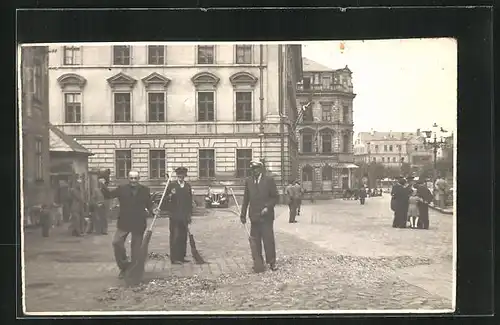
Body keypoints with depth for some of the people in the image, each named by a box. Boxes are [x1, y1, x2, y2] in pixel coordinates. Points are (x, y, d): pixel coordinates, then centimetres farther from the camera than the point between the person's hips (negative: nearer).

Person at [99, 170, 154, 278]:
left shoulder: (145, 190, 1)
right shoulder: (122, 189, -1)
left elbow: (149, 204, 8)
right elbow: (108, 195, -1)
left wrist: (152, 210, -11)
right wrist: (103, 186, -17)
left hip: (139, 223, 0)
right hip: (124, 223, 0)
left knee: (136, 247, 7)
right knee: (116, 242, -10)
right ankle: (124, 266, 9)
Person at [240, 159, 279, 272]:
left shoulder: (269, 180, 0)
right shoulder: (248, 181, 10)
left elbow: (275, 197, 1)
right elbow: (246, 199, 11)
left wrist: (267, 207, -13)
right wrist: (243, 214, 6)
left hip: (266, 215, -3)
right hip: (254, 215, 3)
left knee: (268, 239, -3)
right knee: (255, 240, 3)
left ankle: (271, 262, 7)